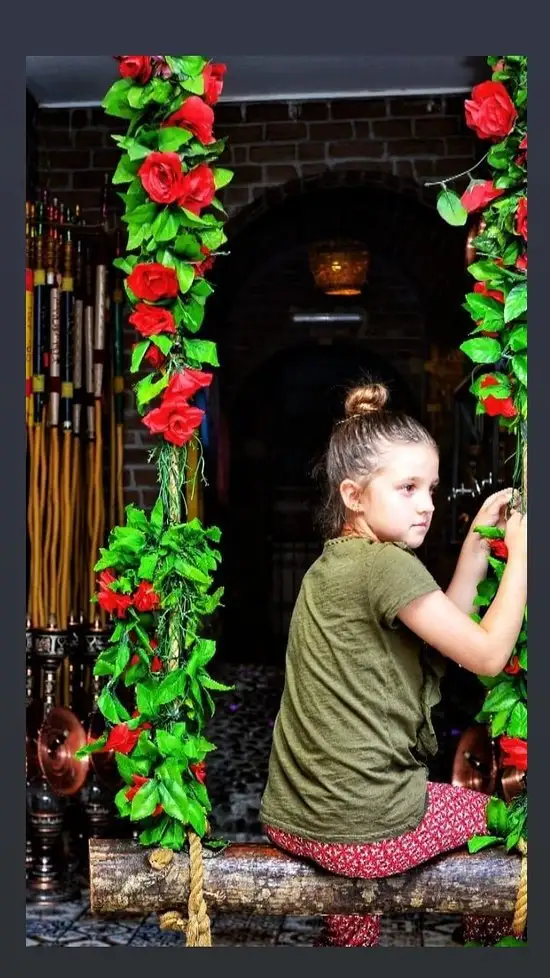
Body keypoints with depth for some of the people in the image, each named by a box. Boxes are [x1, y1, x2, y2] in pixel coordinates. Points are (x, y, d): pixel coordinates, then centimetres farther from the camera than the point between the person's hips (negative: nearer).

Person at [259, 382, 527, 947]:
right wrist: (521, 555, -6)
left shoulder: (332, 563, 9)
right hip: (365, 833, -8)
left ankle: (348, 940, 48)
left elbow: (446, 626, 14)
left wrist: (479, 538, 10)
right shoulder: (388, 565, -18)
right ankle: (489, 939, 37)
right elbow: (487, 655, -15)